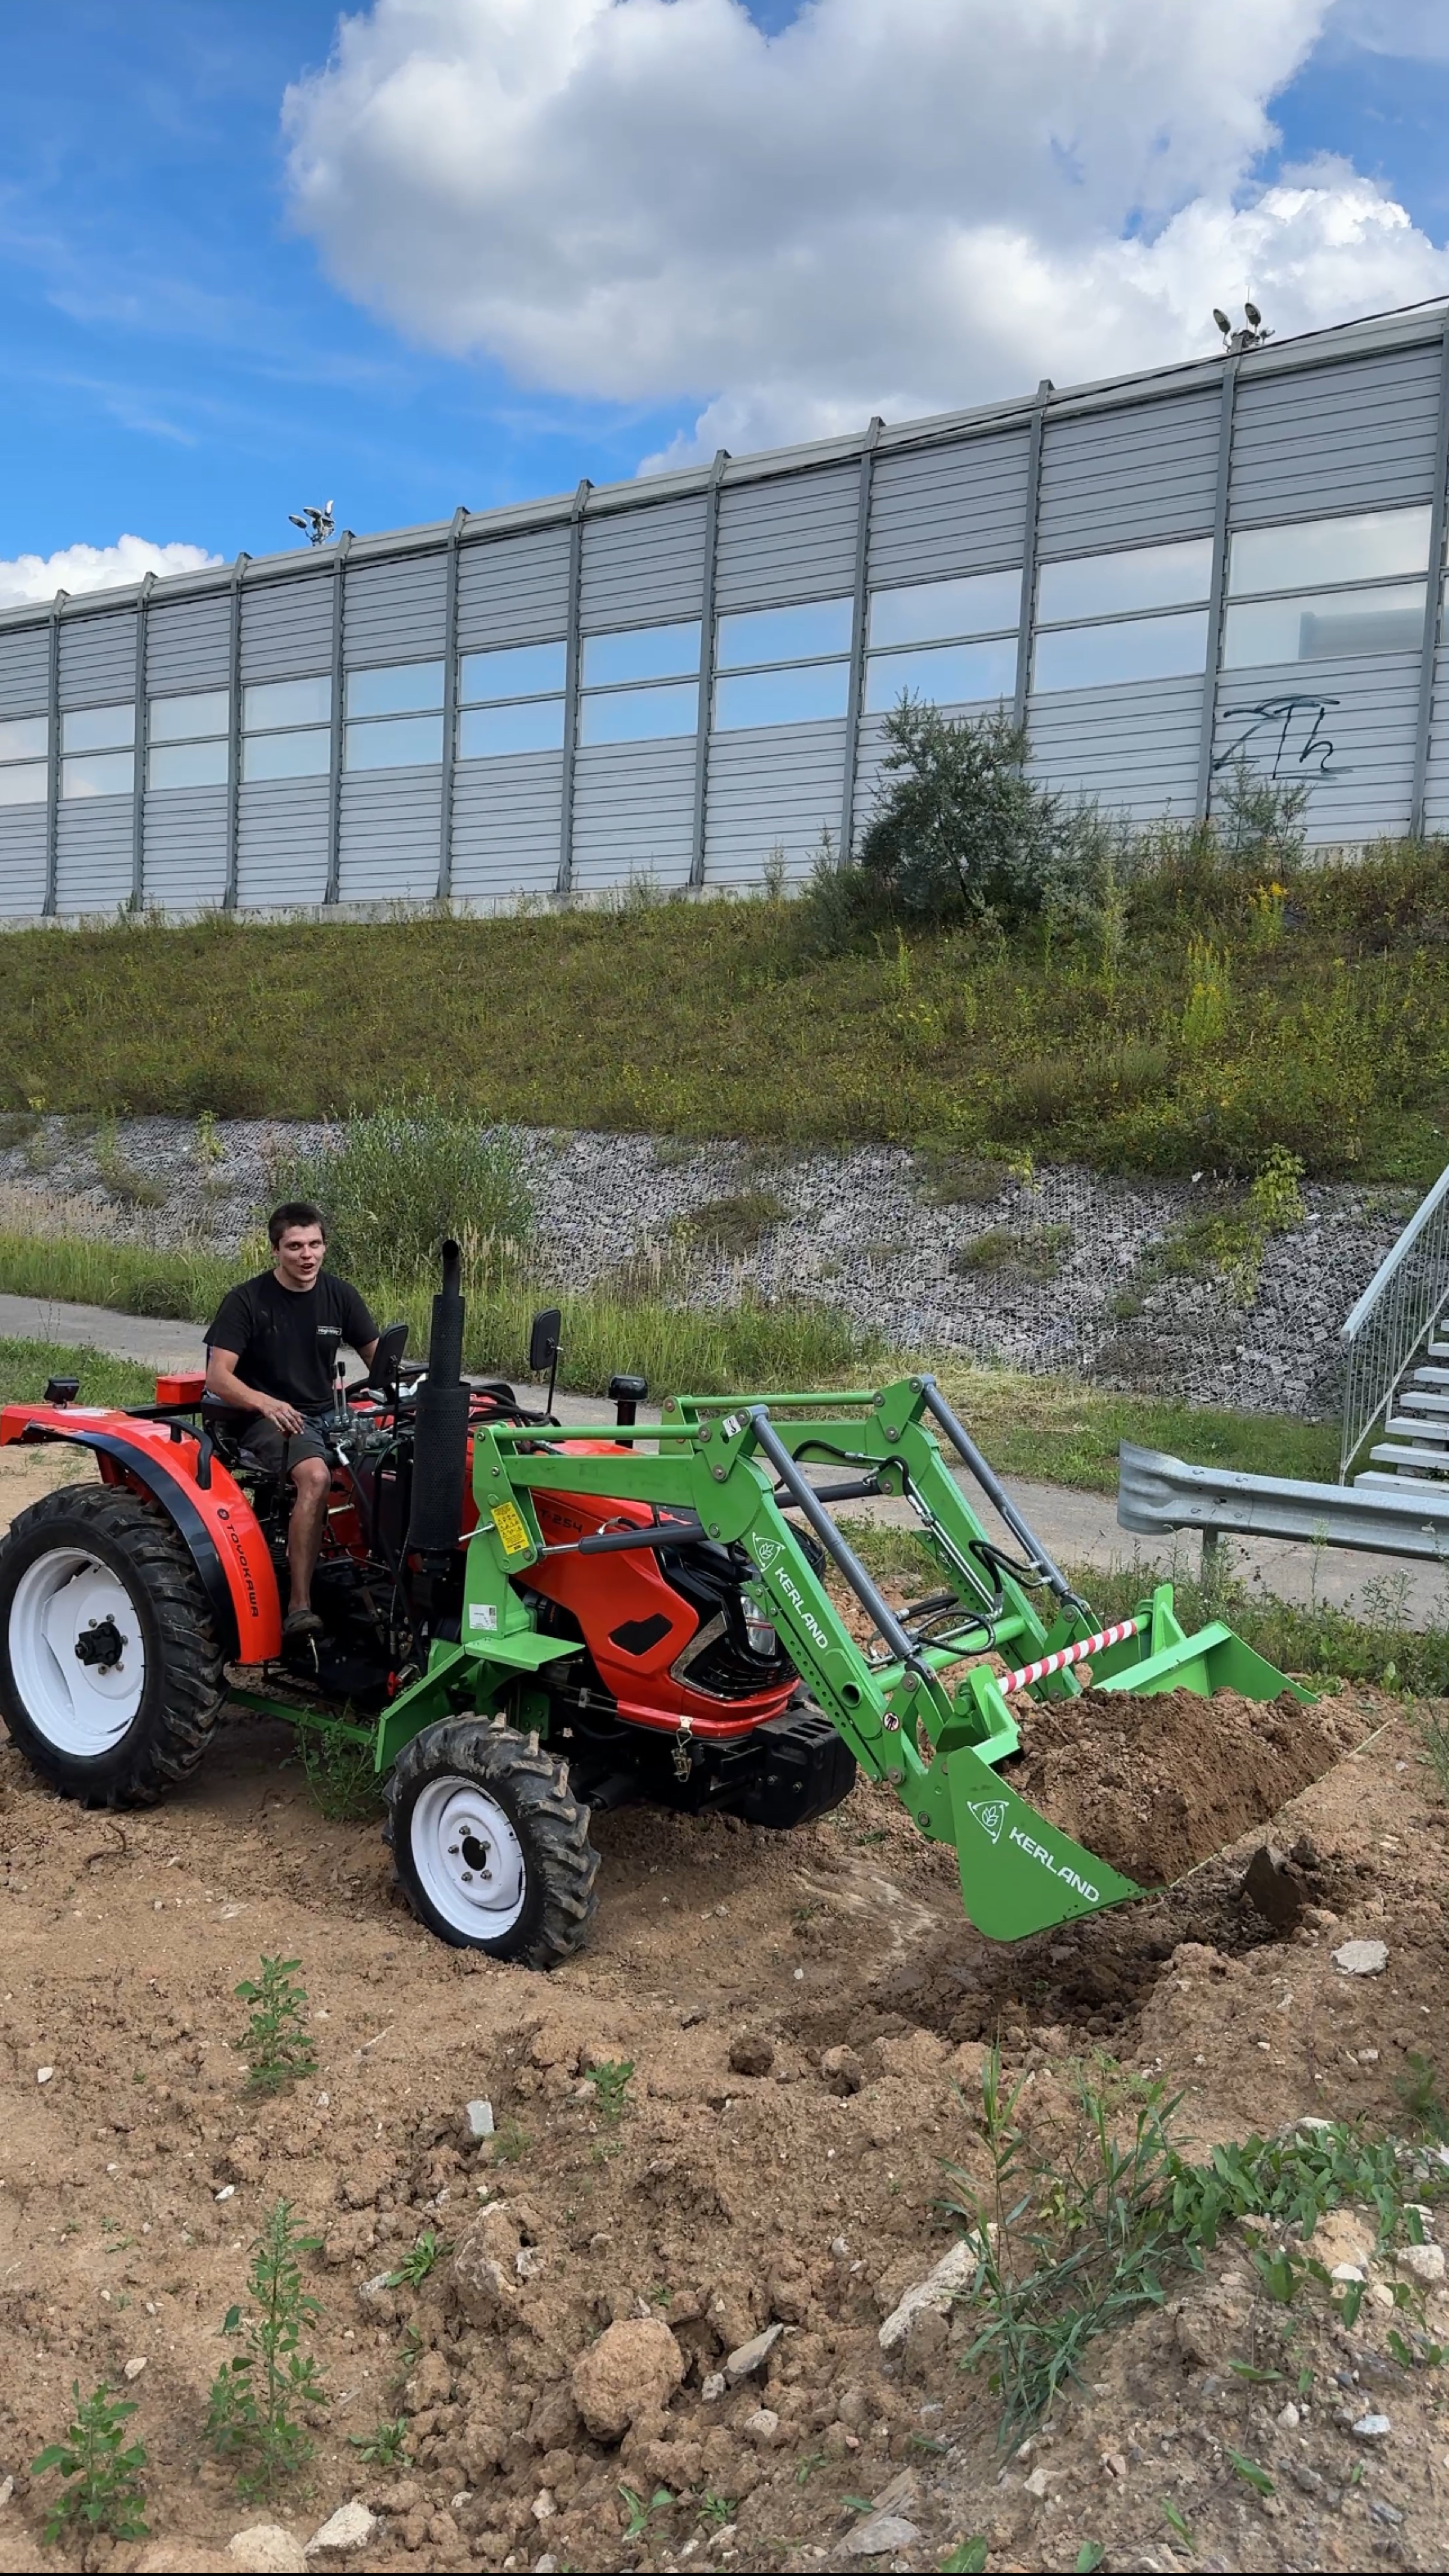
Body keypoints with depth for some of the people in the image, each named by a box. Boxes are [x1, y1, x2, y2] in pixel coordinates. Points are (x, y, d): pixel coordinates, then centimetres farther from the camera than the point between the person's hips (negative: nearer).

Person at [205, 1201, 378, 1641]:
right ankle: (299, 1607, -35)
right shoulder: (246, 1301, -7)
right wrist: (266, 1403, -33)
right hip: (268, 1419, -5)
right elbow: (218, 1377, -14)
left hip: (324, 1414, 5)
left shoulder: (339, 1296, 6)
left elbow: (379, 1359, 13)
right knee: (316, 1477, -36)